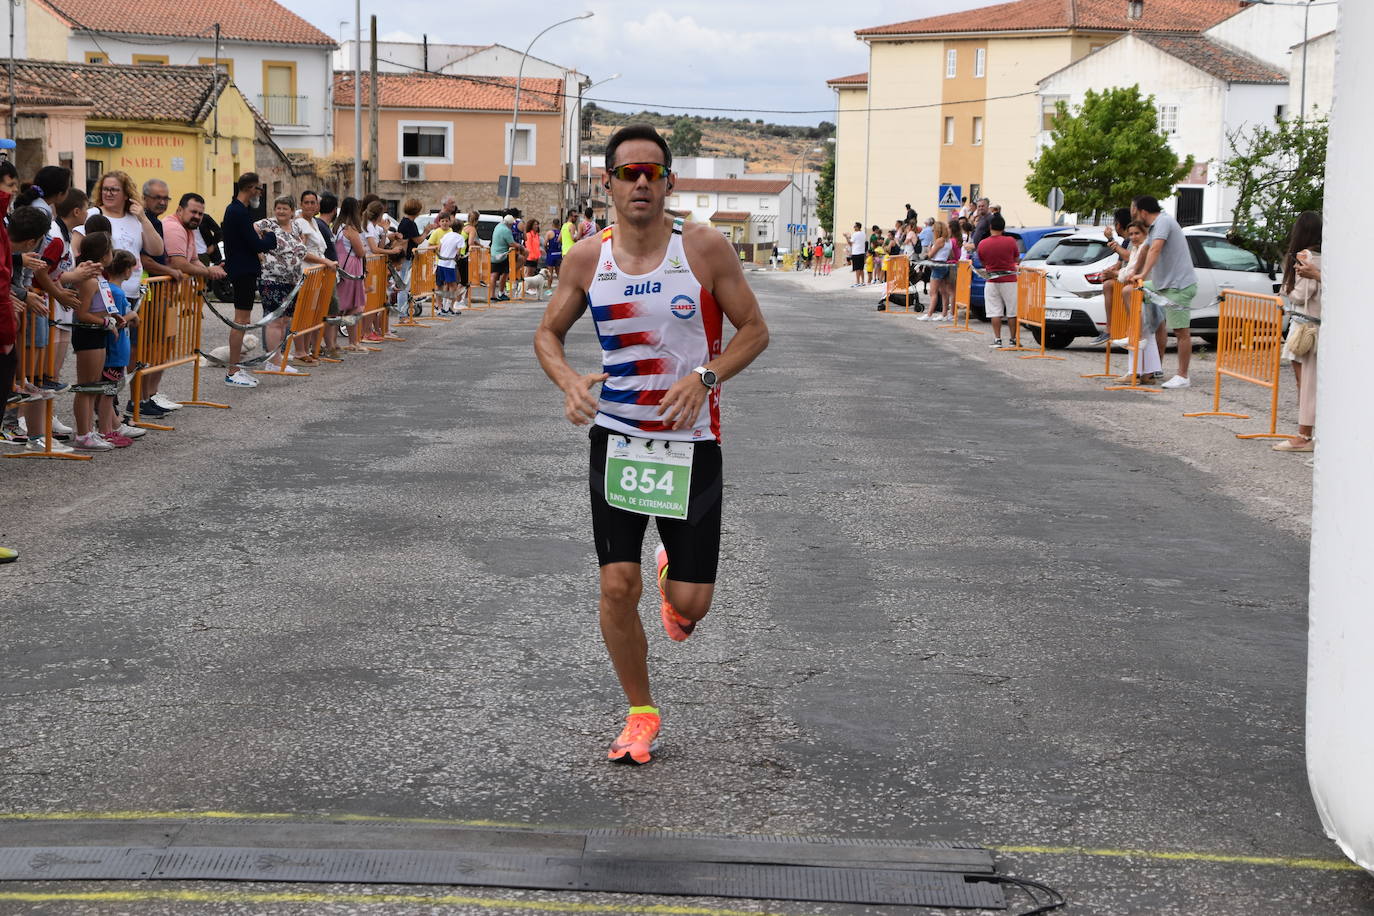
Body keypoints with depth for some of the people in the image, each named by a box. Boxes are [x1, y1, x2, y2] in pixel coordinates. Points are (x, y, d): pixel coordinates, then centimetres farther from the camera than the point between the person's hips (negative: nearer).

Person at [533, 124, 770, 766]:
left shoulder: (704, 248, -9)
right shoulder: (586, 259, -2)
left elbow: (755, 330, -2)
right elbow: (548, 333, 11)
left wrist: (703, 377, -18)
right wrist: (569, 381, -11)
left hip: (691, 440, -1)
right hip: (615, 436, 2)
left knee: (692, 602, 0)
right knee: (617, 586, -3)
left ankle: (674, 573, 39)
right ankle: (640, 714, 19)